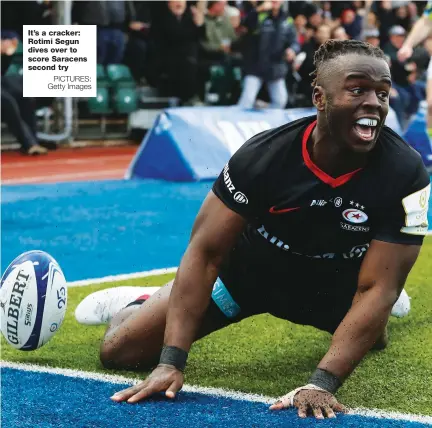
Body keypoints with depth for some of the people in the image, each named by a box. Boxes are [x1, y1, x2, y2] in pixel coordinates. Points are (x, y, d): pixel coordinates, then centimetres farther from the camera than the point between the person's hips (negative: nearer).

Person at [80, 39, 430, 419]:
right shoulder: (263, 156, -31)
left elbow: (377, 288, -31)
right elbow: (205, 253, -27)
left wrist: (323, 382, -43)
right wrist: (171, 362, -36)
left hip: (334, 284, 2)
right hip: (249, 269, -1)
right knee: (118, 351, -5)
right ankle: (140, 305, 30)